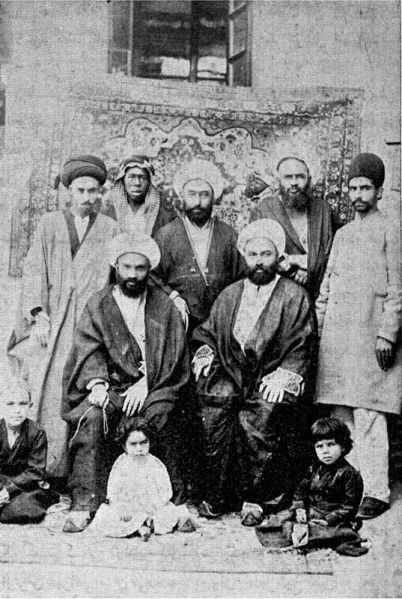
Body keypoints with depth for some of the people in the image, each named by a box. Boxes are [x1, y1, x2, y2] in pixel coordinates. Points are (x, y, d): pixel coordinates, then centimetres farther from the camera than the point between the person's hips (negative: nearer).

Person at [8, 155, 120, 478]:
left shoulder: (110, 228, 13)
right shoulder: (49, 223, 13)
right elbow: (34, 269, 6)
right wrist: (37, 311, -7)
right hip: (51, 319, 1)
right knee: (48, 389, -6)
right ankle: (43, 468, 0)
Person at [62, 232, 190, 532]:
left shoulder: (164, 306, 10)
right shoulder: (98, 304, 12)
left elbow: (173, 354, 1)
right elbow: (88, 347, 0)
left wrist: (145, 384, -14)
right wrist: (97, 382, -19)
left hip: (153, 387, 0)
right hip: (110, 386, 1)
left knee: (160, 414, -30)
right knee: (91, 417, -28)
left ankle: (174, 501, -18)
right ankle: (84, 503, -23)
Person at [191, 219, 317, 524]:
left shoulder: (295, 296, 7)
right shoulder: (229, 295, 19)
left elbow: (302, 347, 1)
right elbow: (207, 334, 23)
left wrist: (284, 374, -12)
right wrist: (206, 354, 3)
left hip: (272, 377, -3)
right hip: (231, 373, 3)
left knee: (256, 420, -29)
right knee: (214, 409, -25)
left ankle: (254, 498, -10)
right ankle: (215, 496, -12)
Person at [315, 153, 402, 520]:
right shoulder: (342, 234, 18)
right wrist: (316, 325, 12)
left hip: (369, 336, -6)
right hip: (336, 338, 6)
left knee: (367, 417, -8)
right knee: (339, 416, 7)